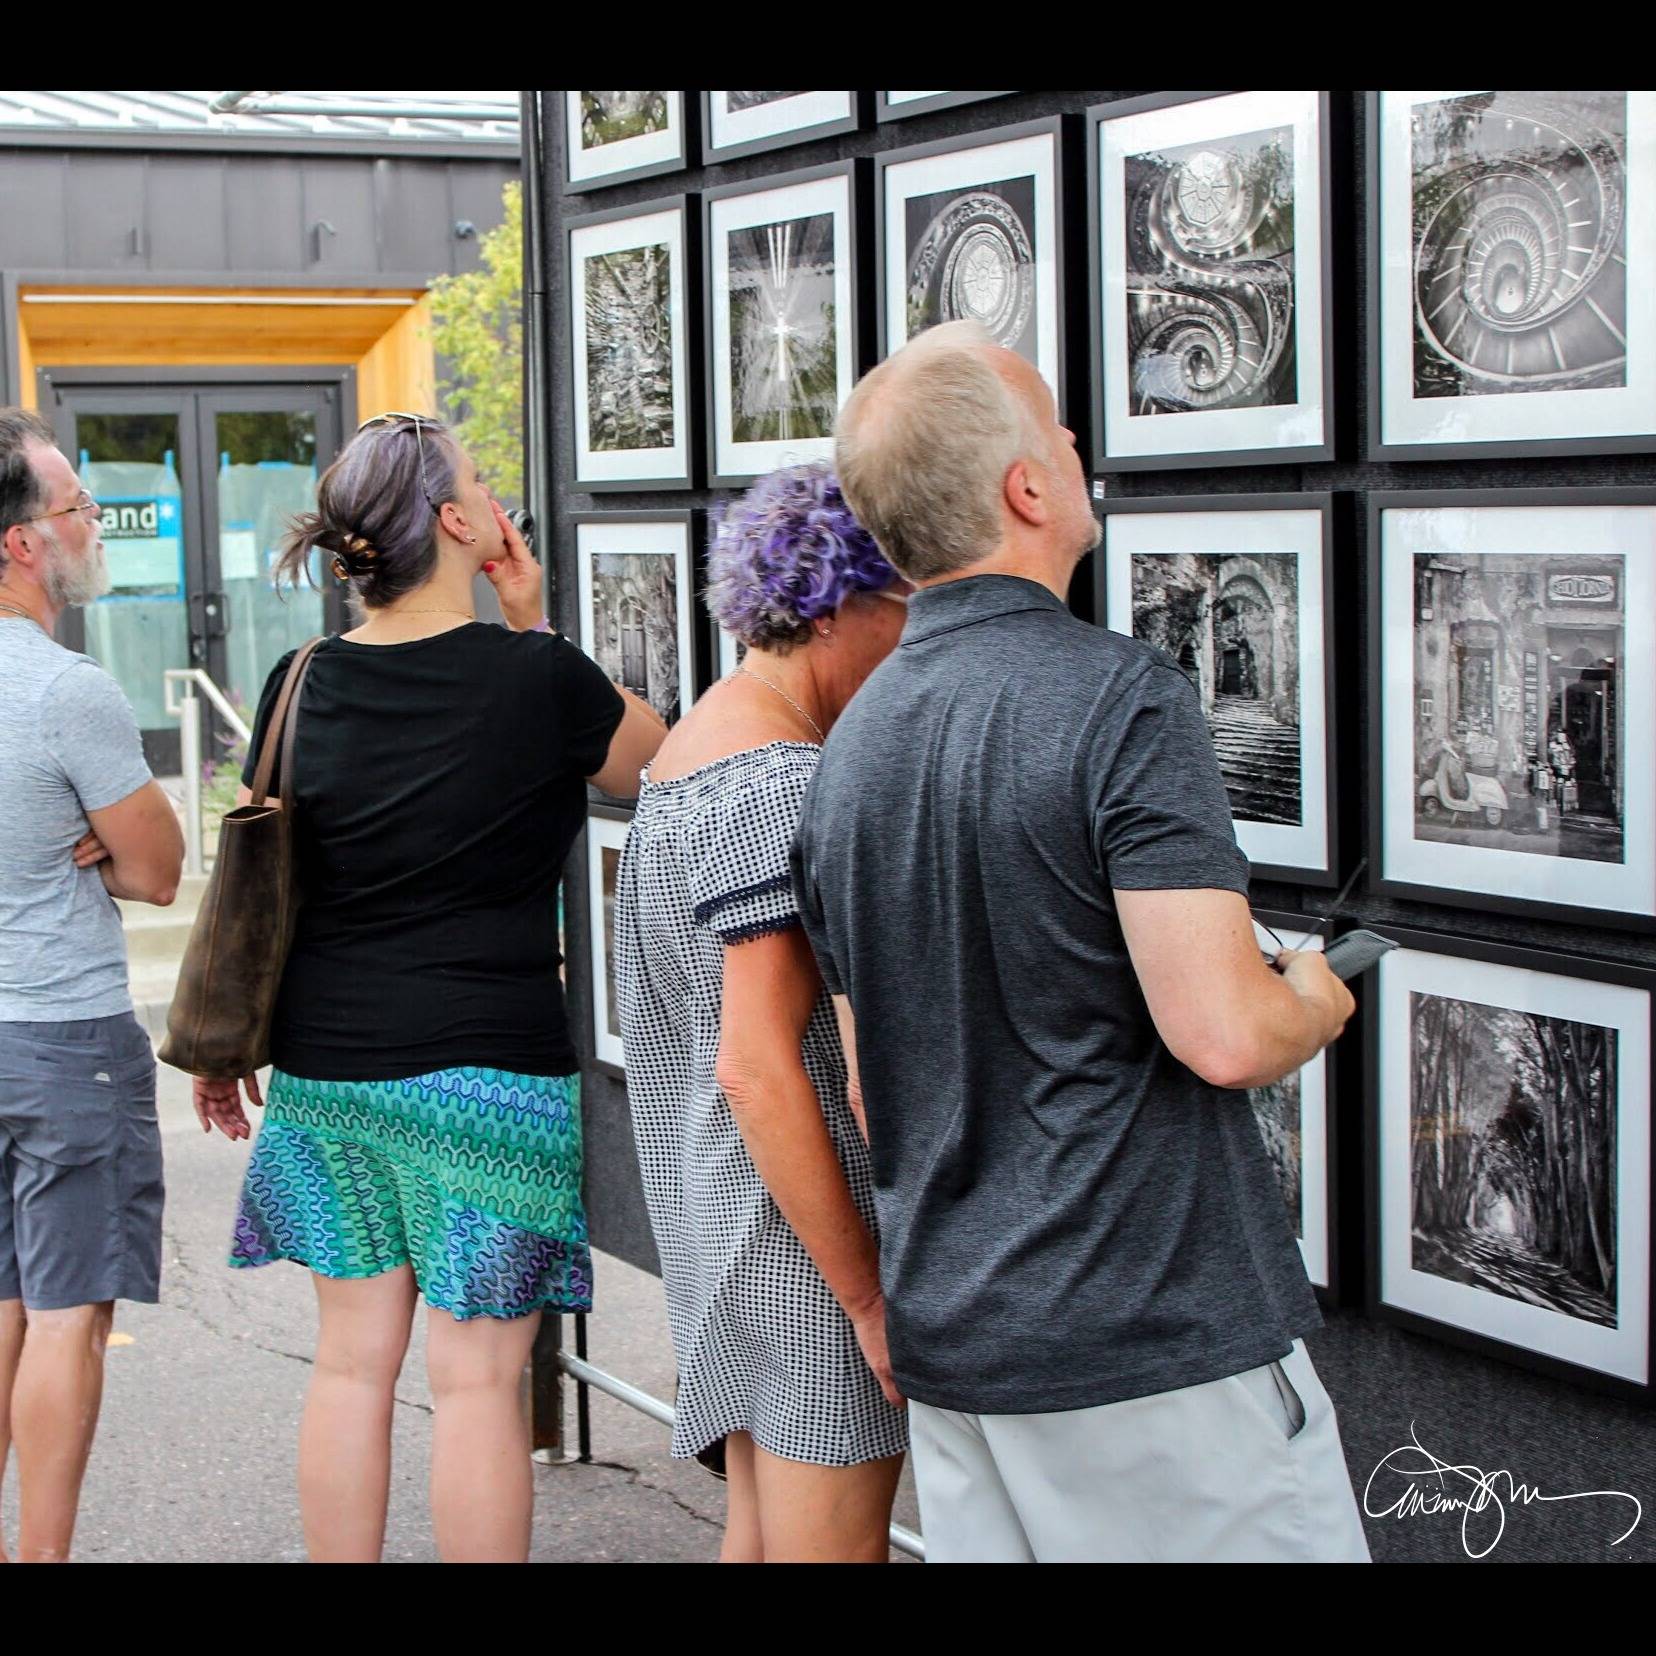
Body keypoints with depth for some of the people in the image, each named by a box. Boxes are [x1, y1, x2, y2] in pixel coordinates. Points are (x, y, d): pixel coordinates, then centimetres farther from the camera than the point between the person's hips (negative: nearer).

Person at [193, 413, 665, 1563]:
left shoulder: (303, 685, 2)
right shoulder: (535, 678, -10)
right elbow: (653, 761, 9)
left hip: (327, 1065, 5)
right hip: (487, 1062, -5)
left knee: (353, 1360, 13)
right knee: (477, 1377, 2)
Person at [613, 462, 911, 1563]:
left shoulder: (696, 742, 12)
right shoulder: (782, 788, -19)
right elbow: (758, 1068, -23)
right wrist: (871, 1296, -19)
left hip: (720, 1211, 10)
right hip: (805, 1230, -10)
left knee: (759, 1532, 17)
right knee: (830, 1544, -2)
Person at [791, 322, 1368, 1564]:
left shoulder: (850, 750, 9)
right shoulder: (1120, 698, -15)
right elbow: (1222, 1033, -21)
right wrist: (1315, 1002, 0)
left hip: (953, 1350, 8)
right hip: (1159, 1339, -8)